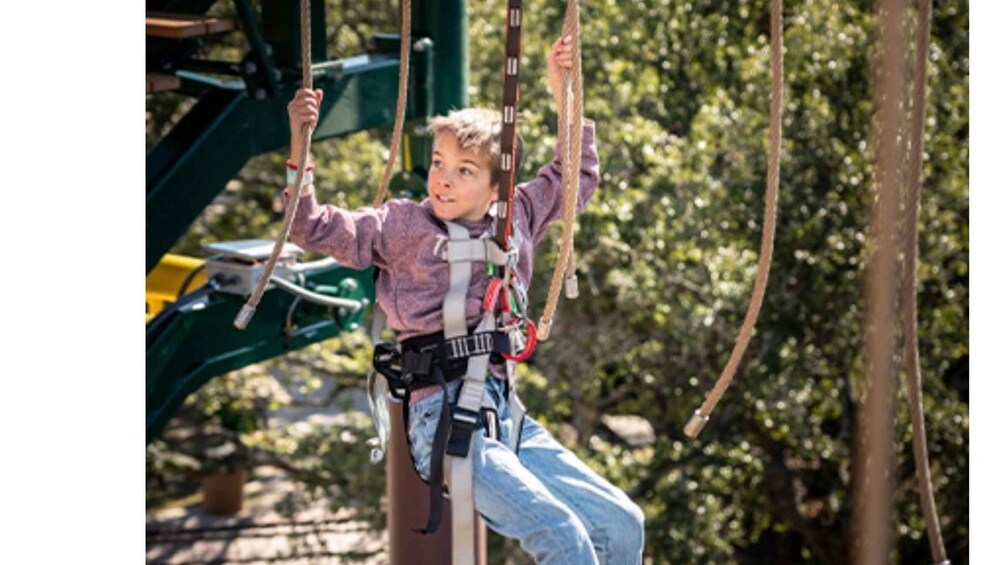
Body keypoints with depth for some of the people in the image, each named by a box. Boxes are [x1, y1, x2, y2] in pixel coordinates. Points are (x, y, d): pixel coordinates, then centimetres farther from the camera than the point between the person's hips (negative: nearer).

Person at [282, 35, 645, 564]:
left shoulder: (516, 218, 15)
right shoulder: (402, 224, 4)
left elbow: (579, 177, 30)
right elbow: (313, 227, -2)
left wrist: (563, 94, 24)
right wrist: (298, 145, -13)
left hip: (507, 415, 6)